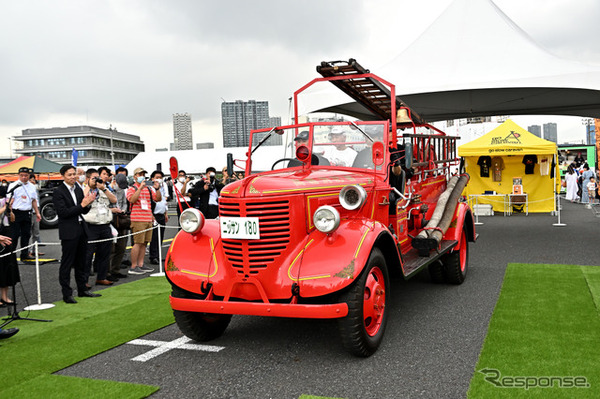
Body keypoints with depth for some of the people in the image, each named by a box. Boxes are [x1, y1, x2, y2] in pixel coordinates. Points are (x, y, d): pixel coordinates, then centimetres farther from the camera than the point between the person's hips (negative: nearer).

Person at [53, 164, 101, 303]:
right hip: (68, 232, -7)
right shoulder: (58, 192, -9)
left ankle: (82, 289, 26)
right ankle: (66, 294, 6)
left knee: (81, 262, 15)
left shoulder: (79, 190, 12)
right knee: (67, 263, 0)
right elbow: (63, 212, -17)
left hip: (81, 229, 7)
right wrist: (82, 204, -19)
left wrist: (88, 203, -7)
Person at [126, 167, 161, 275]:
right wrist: (140, 187, -22)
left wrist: (157, 189, -5)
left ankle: (140, 264, 17)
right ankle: (133, 267, -1)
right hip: (138, 220, -6)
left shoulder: (149, 188, 16)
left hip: (148, 220, 6)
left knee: (144, 243, 9)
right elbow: (132, 199, -19)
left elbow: (158, 199, 11)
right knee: (138, 243, -7)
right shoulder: (132, 189, -1)